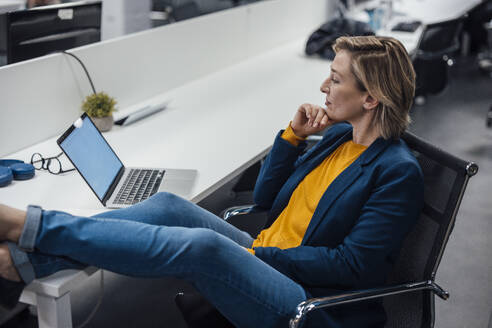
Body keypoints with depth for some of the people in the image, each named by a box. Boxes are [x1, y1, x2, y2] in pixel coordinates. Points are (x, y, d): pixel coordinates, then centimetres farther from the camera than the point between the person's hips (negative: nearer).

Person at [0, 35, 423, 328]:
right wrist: (293, 135, 2)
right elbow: (265, 196, 15)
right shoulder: (339, 134, 12)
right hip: (263, 260, 8)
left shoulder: (398, 173, -12)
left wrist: (262, 255, -15)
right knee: (169, 205, -14)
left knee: (201, 245, -32)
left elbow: (353, 265, -17)